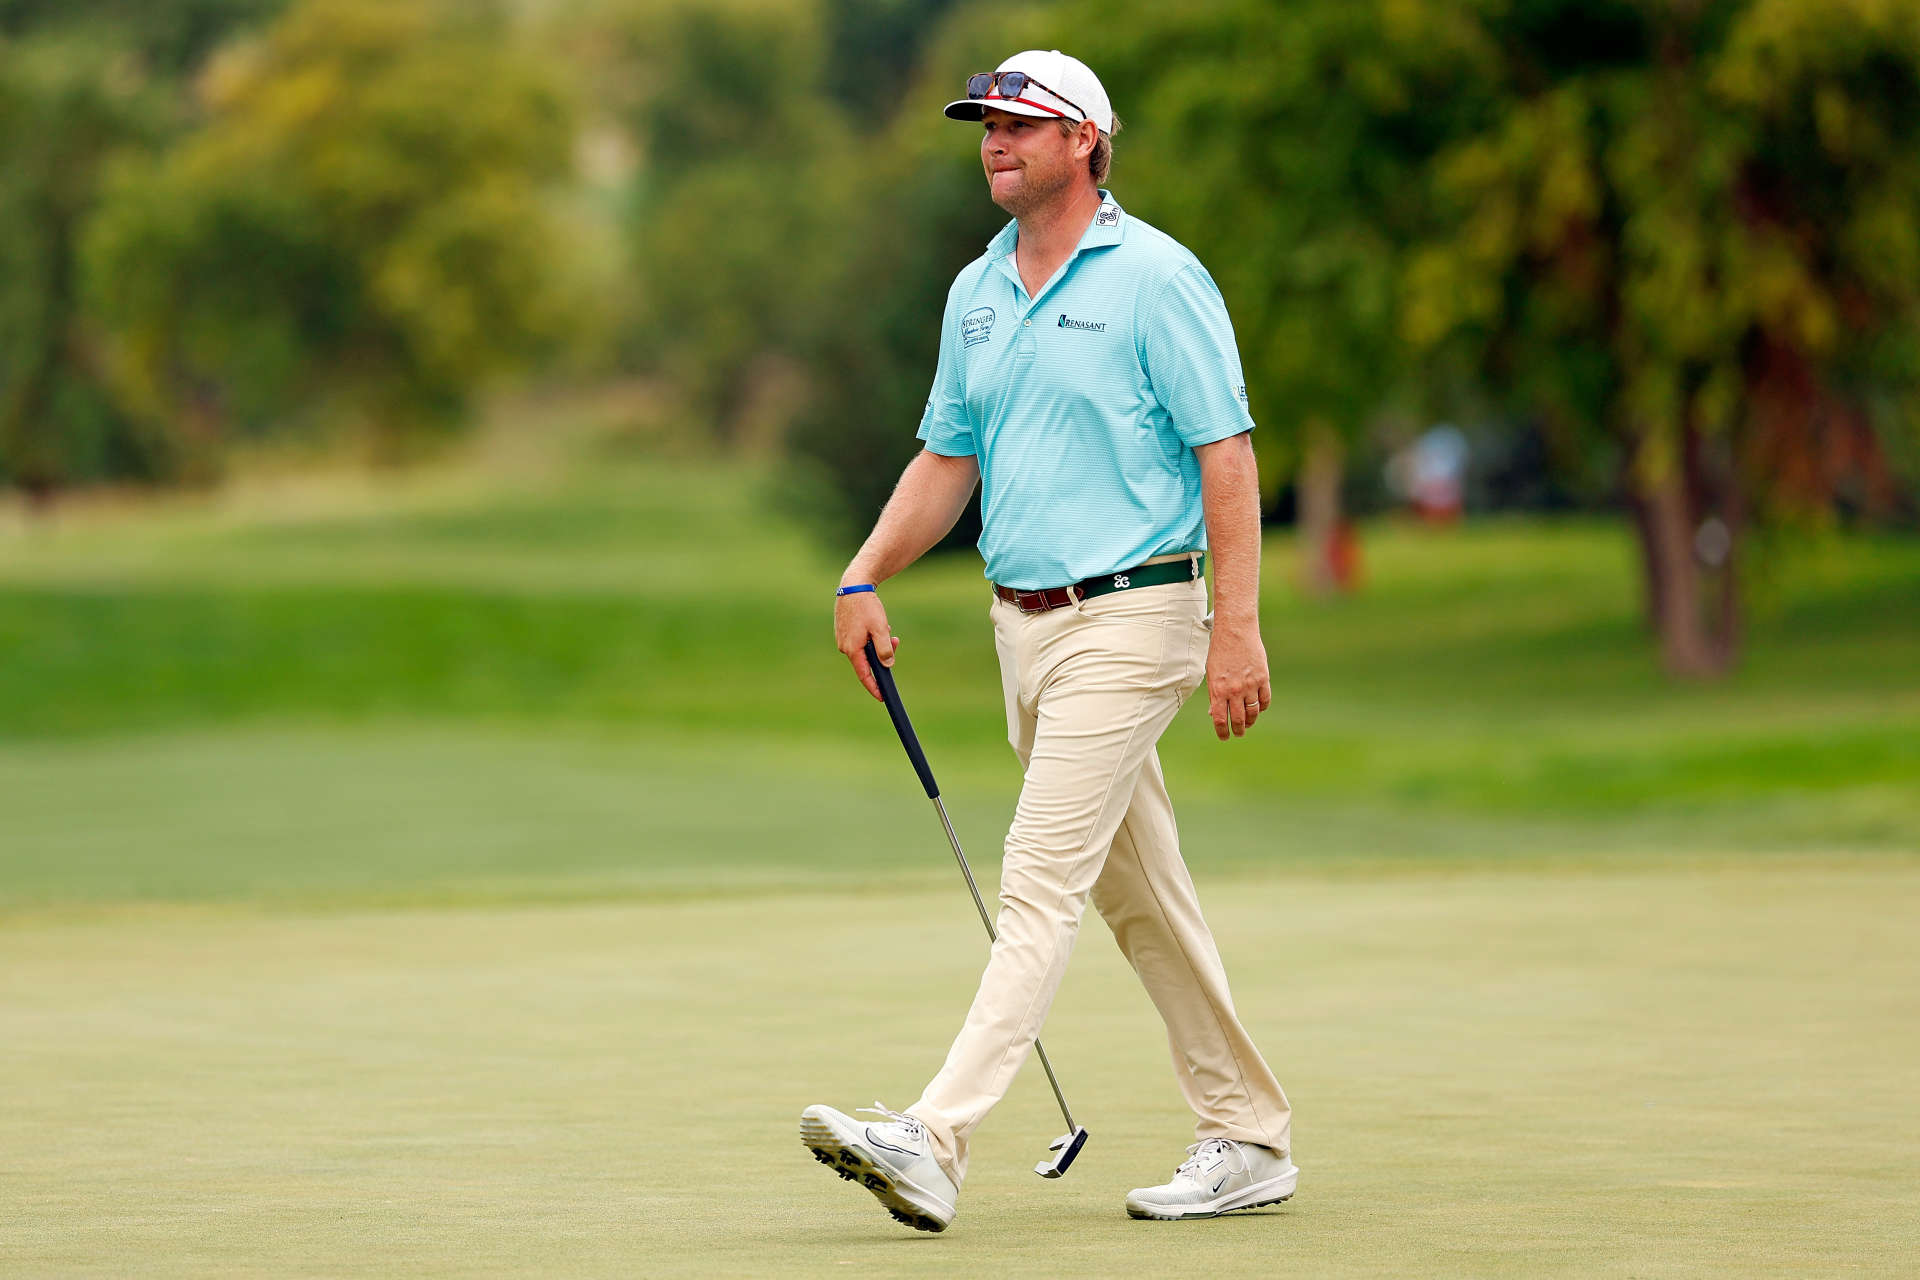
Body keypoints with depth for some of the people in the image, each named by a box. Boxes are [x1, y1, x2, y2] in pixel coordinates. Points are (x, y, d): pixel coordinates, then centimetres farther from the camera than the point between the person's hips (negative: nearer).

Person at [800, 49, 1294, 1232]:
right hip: (1025, 629, 8)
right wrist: (865, 576, 3)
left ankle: (936, 1145, -22)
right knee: (1142, 898, 13)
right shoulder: (977, 292, 13)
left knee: (1040, 882, -14)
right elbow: (949, 458, 18)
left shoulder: (1156, 277, -10)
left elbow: (1226, 454, -12)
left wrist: (1239, 627, -19)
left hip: (1127, 622, -8)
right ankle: (1248, 1137, 22)